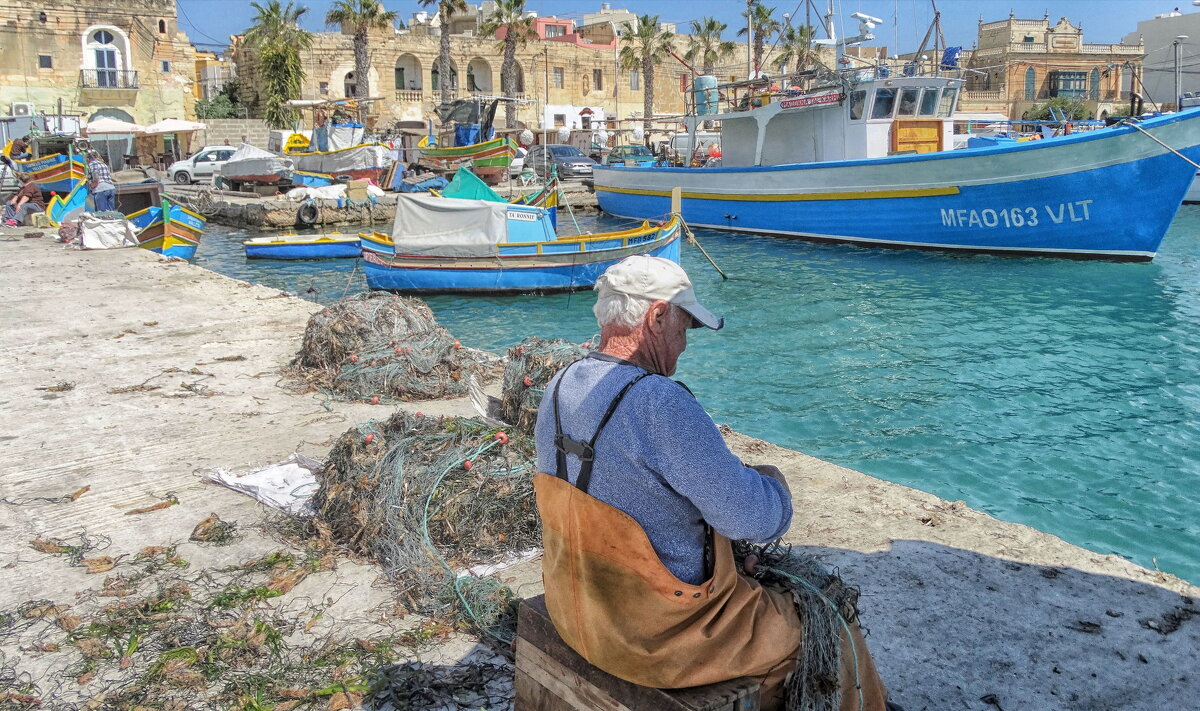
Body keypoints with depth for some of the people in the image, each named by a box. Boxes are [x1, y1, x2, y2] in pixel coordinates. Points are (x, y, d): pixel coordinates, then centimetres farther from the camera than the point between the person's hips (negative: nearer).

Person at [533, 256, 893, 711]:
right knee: (833, 638, 12)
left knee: (765, 586, 30)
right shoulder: (659, 404, -29)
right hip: (656, 636, -8)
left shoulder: (560, 387, -1)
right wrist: (770, 480, -2)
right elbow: (753, 517, -25)